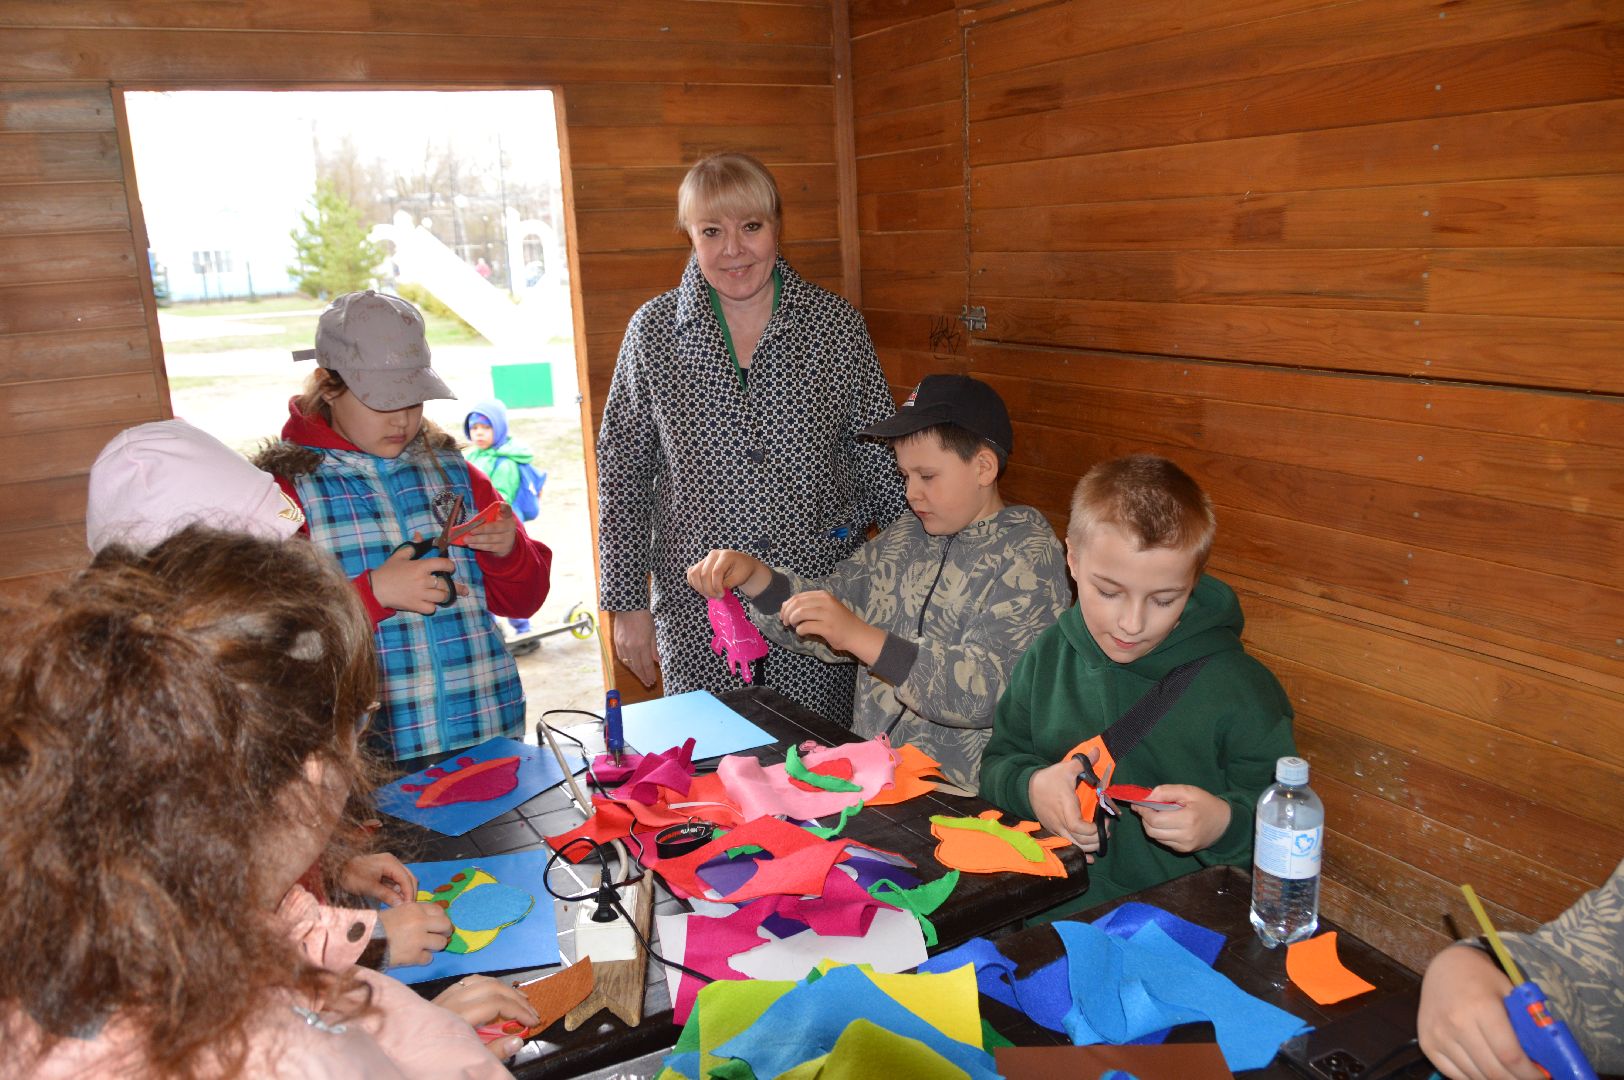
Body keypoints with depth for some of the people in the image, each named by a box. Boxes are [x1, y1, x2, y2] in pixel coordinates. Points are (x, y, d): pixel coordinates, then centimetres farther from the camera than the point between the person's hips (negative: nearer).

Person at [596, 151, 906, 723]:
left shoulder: (837, 323, -1)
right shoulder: (655, 329, -1)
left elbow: (880, 460, 4)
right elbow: (621, 474, 2)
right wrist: (627, 604, 1)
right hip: (697, 611, 0)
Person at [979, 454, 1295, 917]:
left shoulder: (1241, 690, -6)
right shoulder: (1047, 657, 5)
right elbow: (996, 765, 14)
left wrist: (1224, 823, -21)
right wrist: (1028, 787, -8)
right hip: (1049, 910, -1)